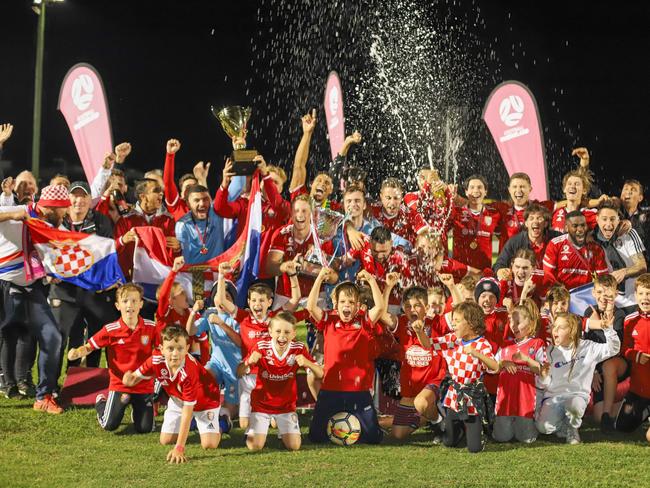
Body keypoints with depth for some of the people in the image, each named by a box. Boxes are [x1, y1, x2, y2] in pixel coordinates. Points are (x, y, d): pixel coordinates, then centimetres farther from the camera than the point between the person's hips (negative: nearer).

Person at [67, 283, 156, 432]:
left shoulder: (151, 327, -7)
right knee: (110, 425, -4)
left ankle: (137, 410, 33)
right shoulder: (110, 330, -10)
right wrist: (77, 352, -24)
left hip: (144, 385, 1)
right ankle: (100, 402, 31)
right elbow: (89, 346, -3)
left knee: (145, 428, -5)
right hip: (119, 384, -1)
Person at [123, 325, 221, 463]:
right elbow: (137, 376, -12)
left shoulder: (190, 371, -42)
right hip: (178, 399, 5)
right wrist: (129, 380, -40)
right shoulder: (156, 361, -29)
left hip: (205, 399, -5)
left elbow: (187, 411, -39)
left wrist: (179, 448, -40)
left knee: (209, 444, -17)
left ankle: (215, 427, 18)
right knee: (165, 440, 0)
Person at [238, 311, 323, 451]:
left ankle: (283, 433, 29)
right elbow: (240, 373, -15)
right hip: (261, 403, -1)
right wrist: (249, 362, -37)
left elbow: (320, 374, -13)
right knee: (255, 446, -9)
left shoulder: (299, 349, -13)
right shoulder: (261, 347, -17)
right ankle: (252, 432, 27)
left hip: (287, 405, 2)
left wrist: (307, 363, -34)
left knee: (294, 446, -5)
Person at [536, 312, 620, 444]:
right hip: (553, 396, 2)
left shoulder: (588, 348, 3)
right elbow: (546, 384, 9)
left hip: (576, 395, -2)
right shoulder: (551, 351, 8)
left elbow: (612, 349, -5)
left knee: (573, 405, -40)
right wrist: (544, 377, -15)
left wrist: (608, 330, -20)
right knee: (543, 427, -25)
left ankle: (572, 428, -4)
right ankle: (563, 427, 11)